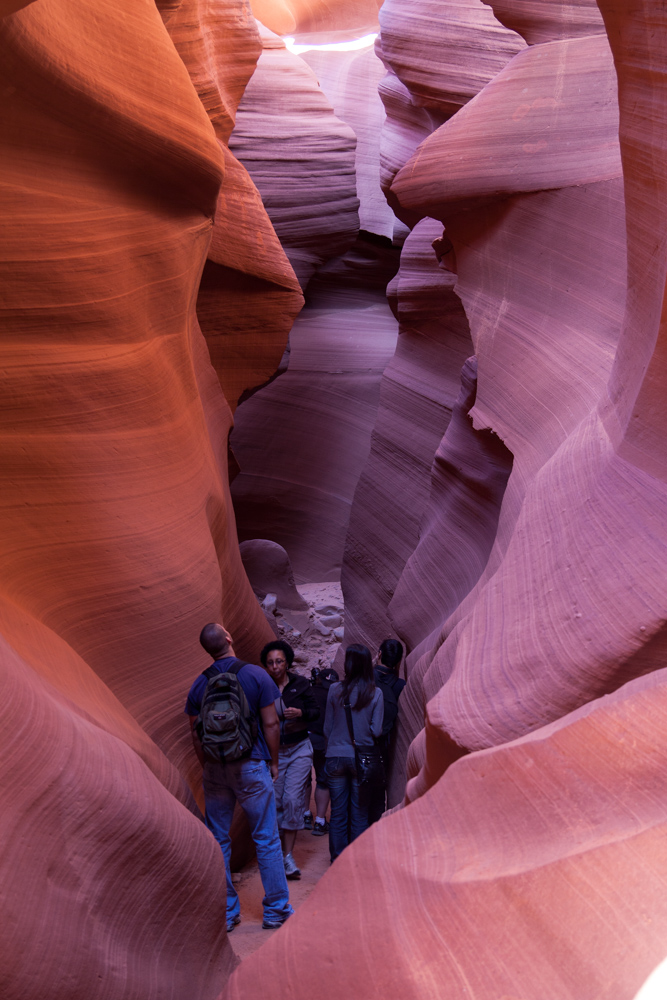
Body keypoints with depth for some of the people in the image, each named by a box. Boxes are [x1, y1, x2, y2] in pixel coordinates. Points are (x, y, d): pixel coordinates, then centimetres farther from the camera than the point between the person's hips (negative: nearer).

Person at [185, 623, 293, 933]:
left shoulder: (200, 684, 1)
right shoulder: (256, 675, -7)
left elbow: (196, 734, 4)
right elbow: (270, 724, -8)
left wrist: (207, 767, 15)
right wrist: (274, 761, 3)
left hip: (215, 768, 3)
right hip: (251, 766, -3)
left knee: (218, 842, 10)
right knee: (266, 840, 6)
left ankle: (225, 913, 16)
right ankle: (276, 910, 13)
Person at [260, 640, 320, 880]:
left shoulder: (300, 684, -2)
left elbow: (316, 711, 2)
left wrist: (300, 713, -16)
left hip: (299, 750, 0)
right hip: (273, 751, 0)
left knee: (293, 799, -8)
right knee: (275, 801, 0)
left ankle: (288, 855, -2)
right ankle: (278, 847, 21)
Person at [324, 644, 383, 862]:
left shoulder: (335, 690, -6)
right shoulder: (375, 694, -7)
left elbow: (327, 727, 1)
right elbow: (377, 731, -6)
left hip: (336, 756, 0)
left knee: (337, 812, 10)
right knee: (359, 813, 10)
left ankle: (337, 859, 18)